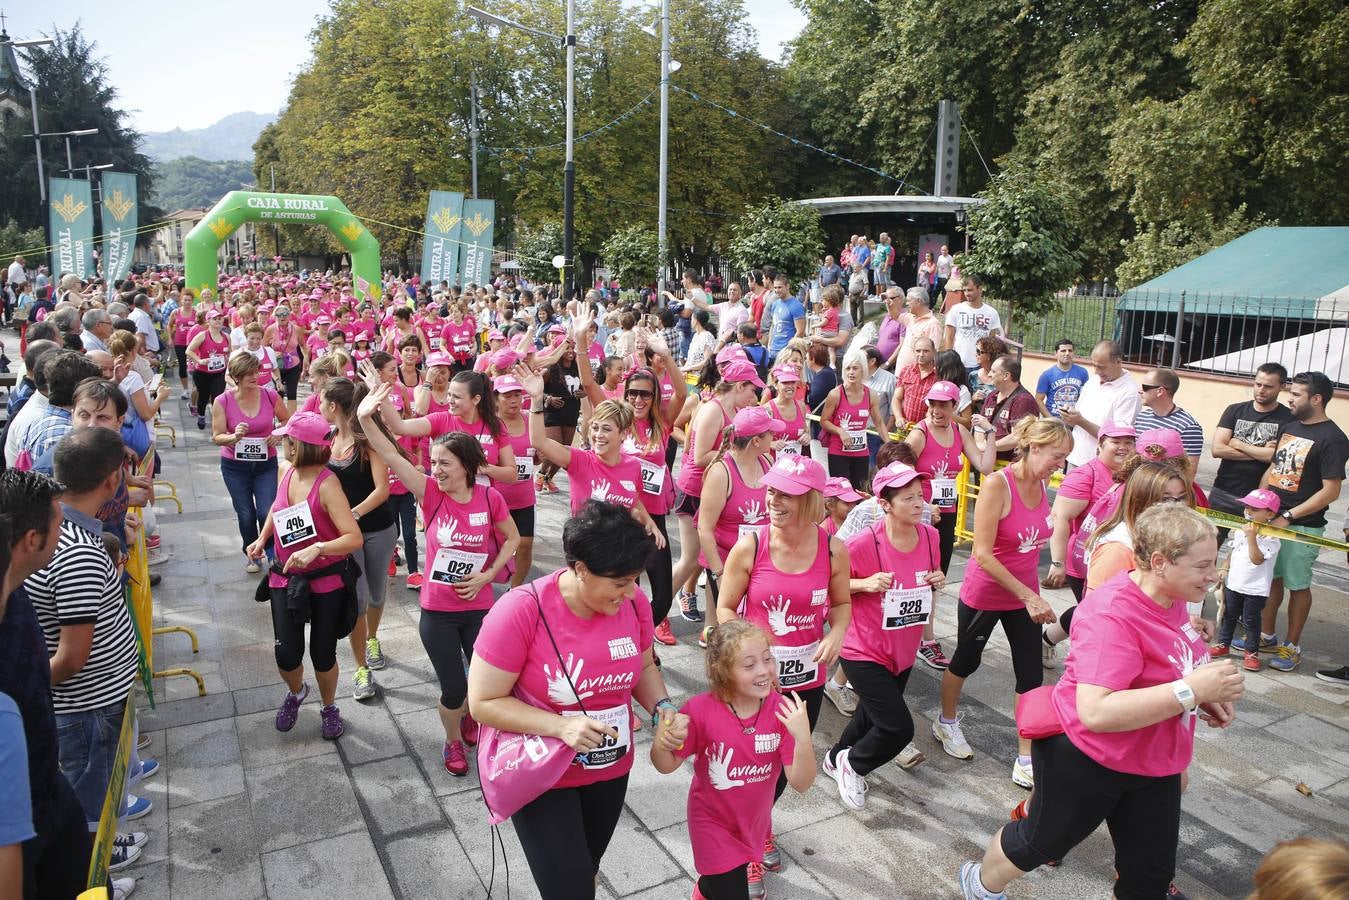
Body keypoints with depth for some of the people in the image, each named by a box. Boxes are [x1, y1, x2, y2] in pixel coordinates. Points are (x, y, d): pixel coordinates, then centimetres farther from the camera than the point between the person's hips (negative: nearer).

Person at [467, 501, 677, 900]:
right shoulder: (521, 611, -28)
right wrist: (562, 726, -31)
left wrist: (662, 707, -14)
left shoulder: (633, 602, -14)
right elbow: (483, 703, -21)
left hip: (611, 771, 5)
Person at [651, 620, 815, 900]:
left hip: (755, 822, 4)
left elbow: (801, 784, -20)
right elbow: (667, 766, -13)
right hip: (714, 824, -3)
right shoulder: (701, 710, -27)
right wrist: (661, 743, -36)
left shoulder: (782, 710, -22)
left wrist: (803, 738, -38)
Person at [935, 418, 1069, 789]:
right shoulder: (997, 484, -24)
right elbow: (982, 552, -25)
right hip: (984, 593, -5)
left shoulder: (1042, 485, -4)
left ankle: (1026, 761, 16)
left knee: (1031, 675, 4)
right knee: (966, 661, 16)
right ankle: (947, 723, 42)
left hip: (1025, 595, 5)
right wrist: (1028, 595, -25)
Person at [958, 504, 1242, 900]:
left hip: (1152, 764, 8)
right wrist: (1191, 691, -38)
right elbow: (1096, 712, -40)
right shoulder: (1113, 616, -31)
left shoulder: (1170, 597, -3)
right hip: (1087, 760, -8)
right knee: (1039, 840, 17)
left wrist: (1204, 699, 1)